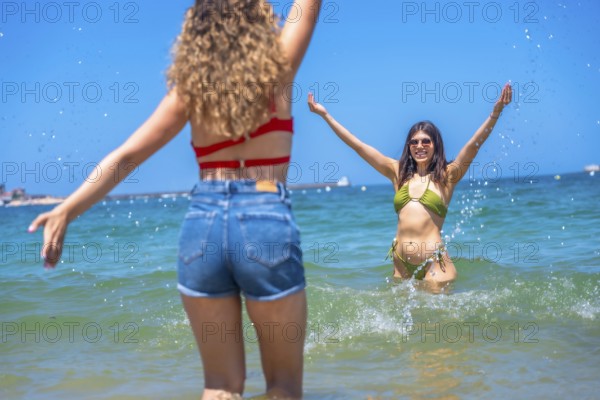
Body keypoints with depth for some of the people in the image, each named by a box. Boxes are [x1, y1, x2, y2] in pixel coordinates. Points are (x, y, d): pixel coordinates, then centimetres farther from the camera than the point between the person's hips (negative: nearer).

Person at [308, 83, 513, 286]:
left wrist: (496, 111, -21)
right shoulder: (398, 172, 12)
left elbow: (473, 145, -8)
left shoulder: (447, 175, 5)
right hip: (401, 265, 3)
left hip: (434, 265, -3)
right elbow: (358, 145, 12)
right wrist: (325, 114, 12)